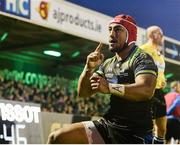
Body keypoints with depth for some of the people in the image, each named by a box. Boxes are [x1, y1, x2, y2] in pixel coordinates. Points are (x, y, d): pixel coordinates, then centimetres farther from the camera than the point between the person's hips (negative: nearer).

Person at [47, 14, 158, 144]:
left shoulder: (142, 59, -10)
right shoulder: (107, 64, 14)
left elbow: (146, 90, -29)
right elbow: (83, 93, 12)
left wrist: (109, 88, -22)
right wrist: (89, 68, -6)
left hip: (133, 134, -7)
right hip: (107, 125, 7)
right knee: (56, 138, -3)